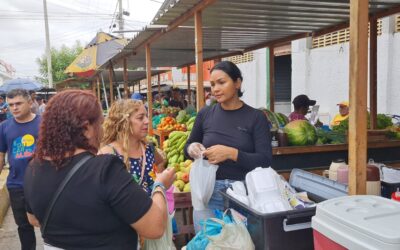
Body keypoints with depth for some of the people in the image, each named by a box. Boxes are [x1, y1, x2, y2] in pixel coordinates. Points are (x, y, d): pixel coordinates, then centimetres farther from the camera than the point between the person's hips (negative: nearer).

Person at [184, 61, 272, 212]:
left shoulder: (256, 117, -6)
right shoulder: (205, 114, 2)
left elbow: (265, 161, -12)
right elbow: (188, 145, 14)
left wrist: (231, 153, -25)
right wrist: (191, 148, -9)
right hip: (211, 191, 2)